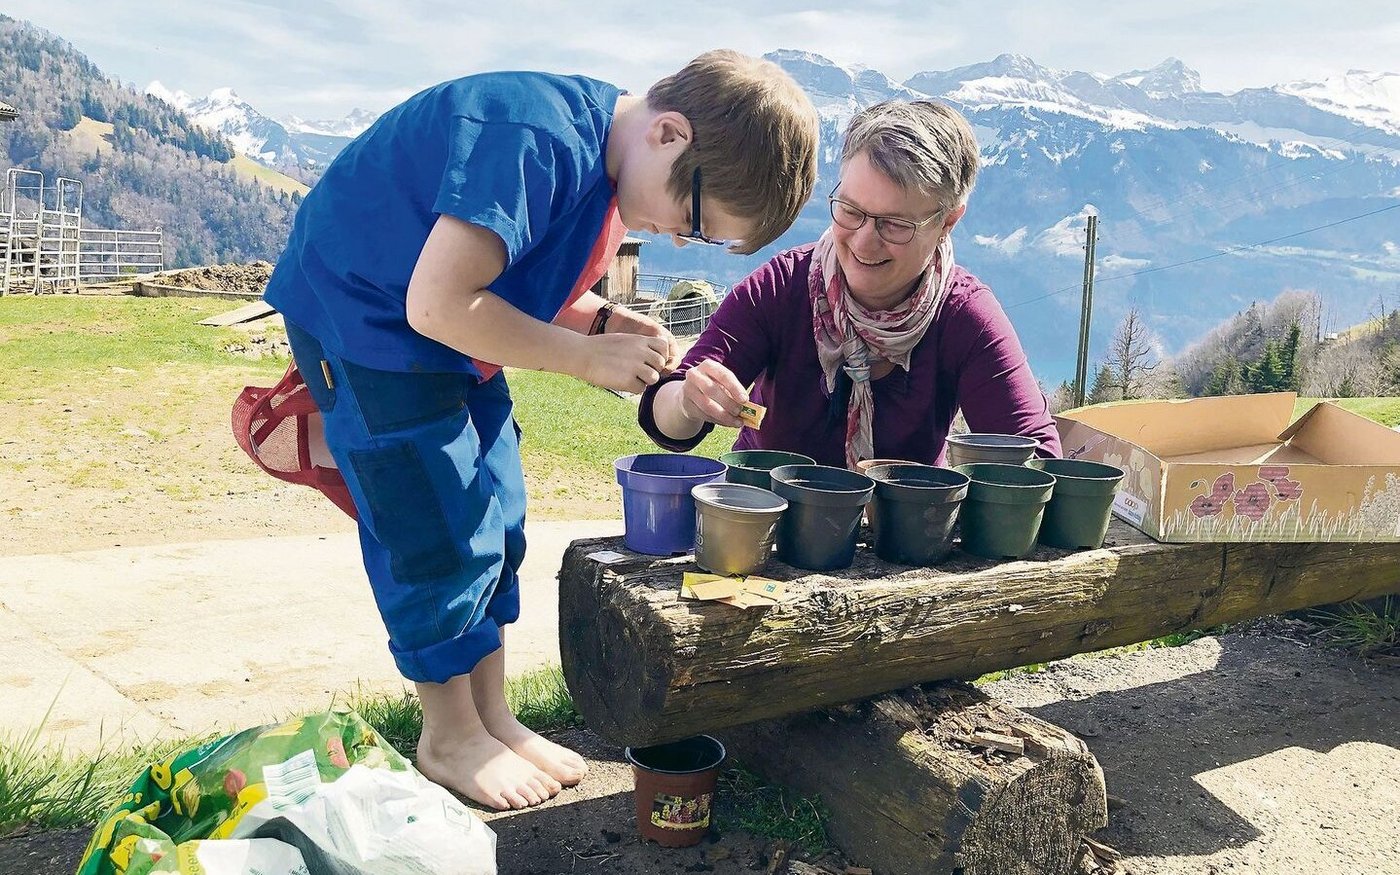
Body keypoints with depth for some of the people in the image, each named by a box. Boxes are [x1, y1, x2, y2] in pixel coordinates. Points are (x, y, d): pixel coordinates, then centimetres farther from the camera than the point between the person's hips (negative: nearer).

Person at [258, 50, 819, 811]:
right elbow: (438, 304, -33)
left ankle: (490, 715, 24)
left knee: (497, 526, 9)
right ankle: (449, 736, 15)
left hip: (446, 334, 9)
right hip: (359, 314, -9)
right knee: (440, 541, -5)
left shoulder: (606, 156, -2)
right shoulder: (536, 140, -31)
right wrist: (587, 356, -25)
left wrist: (607, 323, -9)